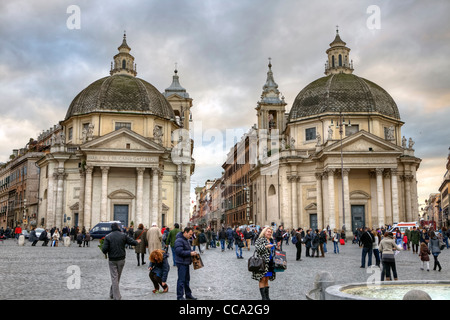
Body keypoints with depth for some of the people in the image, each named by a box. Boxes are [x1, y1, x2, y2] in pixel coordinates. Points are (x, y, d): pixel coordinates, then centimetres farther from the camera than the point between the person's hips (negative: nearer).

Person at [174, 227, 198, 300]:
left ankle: (188, 295, 26)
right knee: (181, 280, -5)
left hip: (186, 263, 10)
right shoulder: (179, 240, -18)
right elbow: (179, 252, -26)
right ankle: (180, 297, 2)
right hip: (181, 263, -10)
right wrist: (190, 253, -21)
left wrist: (192, 253, 7)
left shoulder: (186, 240, 15)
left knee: (187, 279, 17)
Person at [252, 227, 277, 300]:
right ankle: (263, 297, -3)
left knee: (267, 280, 11)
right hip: (262, 262, -7)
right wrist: (266, 246, -24)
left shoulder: (272, 240, 19)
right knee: (262, 279, -6)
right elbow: (257, 248, -18)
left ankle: (267, 296, 16)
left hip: (270, 263, 7)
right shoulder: (260, 240, -3)